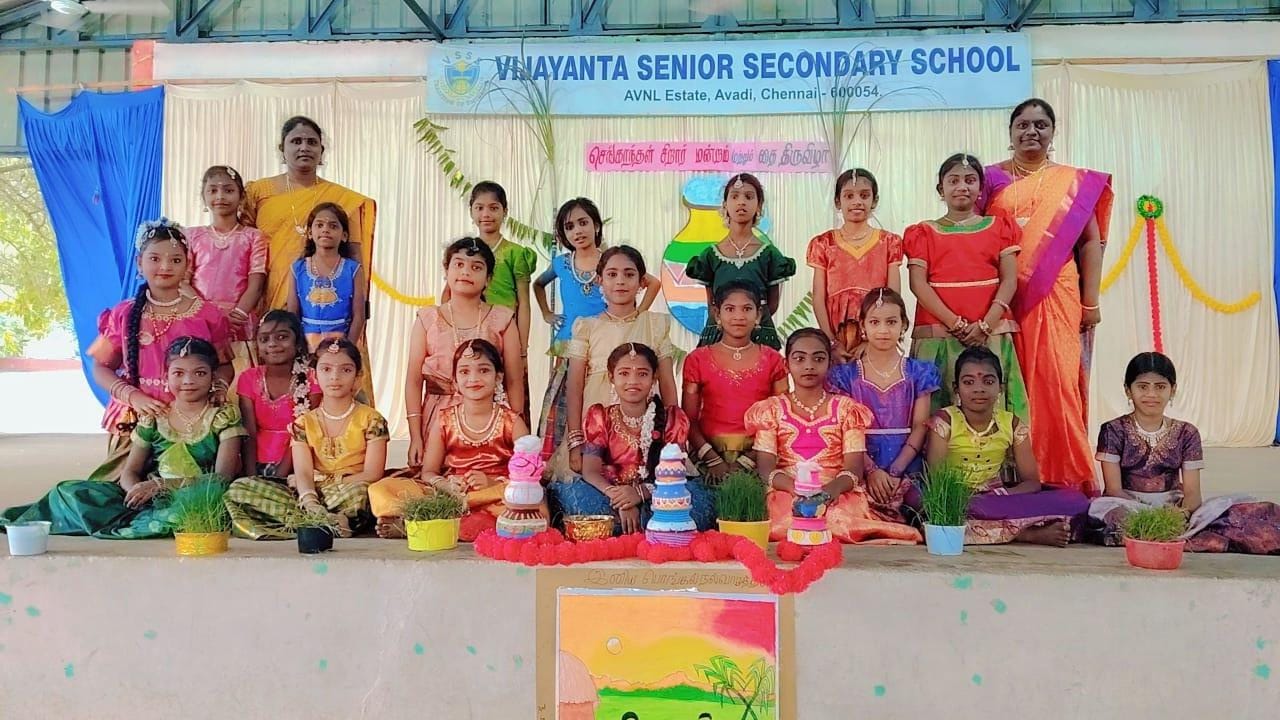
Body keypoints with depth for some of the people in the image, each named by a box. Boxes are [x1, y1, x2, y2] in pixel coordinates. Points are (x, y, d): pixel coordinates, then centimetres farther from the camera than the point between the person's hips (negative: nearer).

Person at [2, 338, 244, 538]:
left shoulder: (224, 417, 1)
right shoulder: (154, 418, 13)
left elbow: (222, 476, -9)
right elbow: (129, 472, 9)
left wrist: (161, 484, -17)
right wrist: (137, 491, -17)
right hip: (150, 499, 3)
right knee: (70, 491, -11)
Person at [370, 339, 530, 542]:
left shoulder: (511, 421, 6)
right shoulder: (444, 420, 11)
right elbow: (428, 472, 8)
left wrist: (492, 482, -19)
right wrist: (445, 484, -14)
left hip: (495, 493, -1)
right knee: (381, 490, -16)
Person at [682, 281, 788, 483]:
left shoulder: (773, 360, 7)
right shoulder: (697, 360, 7)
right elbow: (689, 420, 3)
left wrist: (746, 461, -9)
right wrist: (714, 461, -11)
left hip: (756, 455, 1)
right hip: (709, 453, 0)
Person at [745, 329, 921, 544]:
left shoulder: (846, 409, 16)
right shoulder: (772, 409, 15)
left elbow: (854, 467, 3)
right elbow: (765, 467, 2)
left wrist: (833, 488, -22)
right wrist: (796, 487, -21)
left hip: (839, 495, 1)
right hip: (786, 494, 0)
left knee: (844, 522, -35)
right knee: (791, 524, -36)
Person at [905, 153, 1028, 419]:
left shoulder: (999, 228, 14)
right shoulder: (925, 232, 11)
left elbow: (1009, 280, 5)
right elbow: (918, 283, -1)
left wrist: (986, 325, -10)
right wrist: (955, 322, -12)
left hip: (990, 333, 1)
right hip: (938, 332, -1)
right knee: (939, 405, -5)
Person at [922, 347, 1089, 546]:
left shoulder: (1012, 424, 4)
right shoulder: (944, 421, -5)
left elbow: (1032, 482, 2)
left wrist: (1004, 495, -20)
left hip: (999, 500, 2)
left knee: (1075, 499, -14)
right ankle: (1032, 534, -29)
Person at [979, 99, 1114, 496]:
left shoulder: (1076, 182, 10)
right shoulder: (992, 178, 10)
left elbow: (1091, 242, 7)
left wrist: (1091, 301, -1)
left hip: (1056, 296, 0)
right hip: (1003, 299, 0)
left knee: (1057, 379, -3)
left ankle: (1064, 474, 8)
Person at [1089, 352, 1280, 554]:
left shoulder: (1186, 433, 10)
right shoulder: (1114, 431, 2)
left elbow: (1192, 492, 1)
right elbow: (1114, 490, -8)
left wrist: (1183, 512, -24)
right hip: (1129, 509, -3)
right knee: (1102, 507, -38)